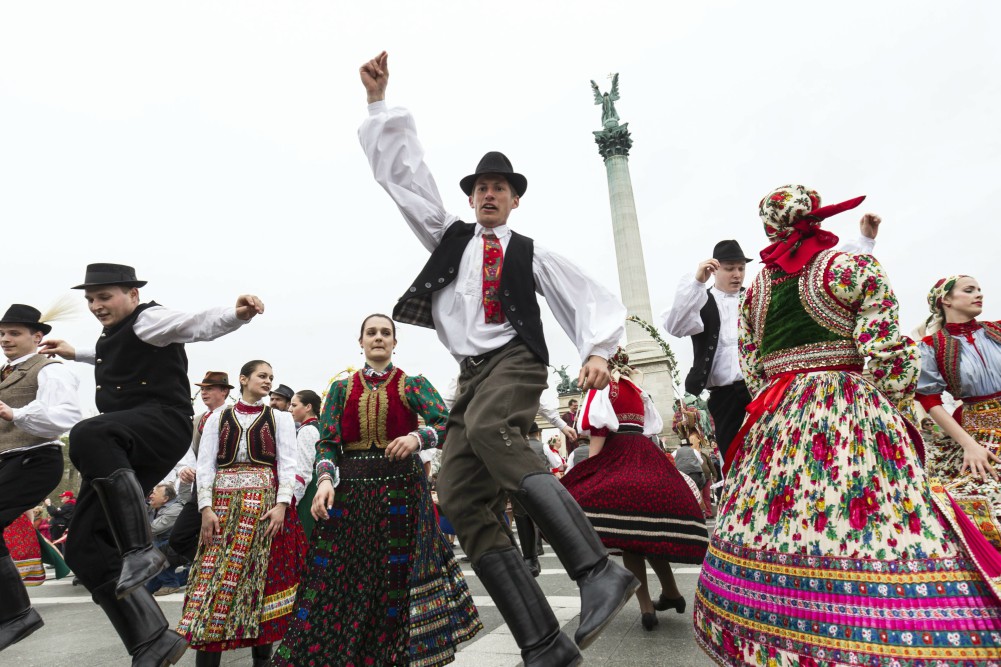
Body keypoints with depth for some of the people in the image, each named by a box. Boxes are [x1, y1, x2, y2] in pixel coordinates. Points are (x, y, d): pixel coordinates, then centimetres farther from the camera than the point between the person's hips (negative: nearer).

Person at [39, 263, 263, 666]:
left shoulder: (149, 319, -3)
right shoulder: (113, 334, 24)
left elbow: (199, 325, -23)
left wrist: (237, 314, -43)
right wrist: (74, 353, 54)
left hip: (162, 424, -9)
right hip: (120, 450, 9)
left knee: (88, 434, -40)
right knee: (84, 549, 3)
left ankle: (140, 549, -32)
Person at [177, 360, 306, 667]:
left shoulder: (280, 418, 8)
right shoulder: (218, 417, 11)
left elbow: (288, 463, 0)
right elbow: (205, 464, 5)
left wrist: (281, 505, -11)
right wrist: (206, 507, -7)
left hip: (267, 503, -1)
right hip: (222, 504, 1)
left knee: (263, 576, 1)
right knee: (213, 578, -3)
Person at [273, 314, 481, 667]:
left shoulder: (413, 384, 2)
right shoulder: (341, 389, 9)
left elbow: (446, 423, -9)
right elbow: (327, 442, 3)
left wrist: (417, 437, -28)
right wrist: (325, 480, -14)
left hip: (402, 490, -2)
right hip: (350, 492, 2)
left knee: (399, 578, 3)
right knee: (340, 577, 4)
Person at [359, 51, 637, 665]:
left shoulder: (531, 254, 14)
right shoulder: (449, 236, 22)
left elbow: (588, 297, 10)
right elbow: (401, 174, 21)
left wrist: (598, 350, -7)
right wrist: (379, 100, 20)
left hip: (516, 361, -4)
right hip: (471, 373, 4)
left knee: (489, 428, -38)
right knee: (463, 503, -10)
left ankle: (599, 571, -38)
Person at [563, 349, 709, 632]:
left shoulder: (601, 390, 2)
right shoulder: (638, 391, 20)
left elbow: (598, 434, -8)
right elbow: (651, 428, 20)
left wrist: (588, 473, -11)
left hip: (617, 458, -6)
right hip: (648, 457, 6)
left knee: (626, 532, -4)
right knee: (648, 530, 15)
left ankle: (647, 606, -3)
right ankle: (671, 593, 24)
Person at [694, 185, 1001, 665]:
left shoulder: (754, 289, 9)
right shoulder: (853, 269, -3)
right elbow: (887, 359, -8)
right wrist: (895, 414, 6)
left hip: (775, 419, 5)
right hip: (852, 416, -4)